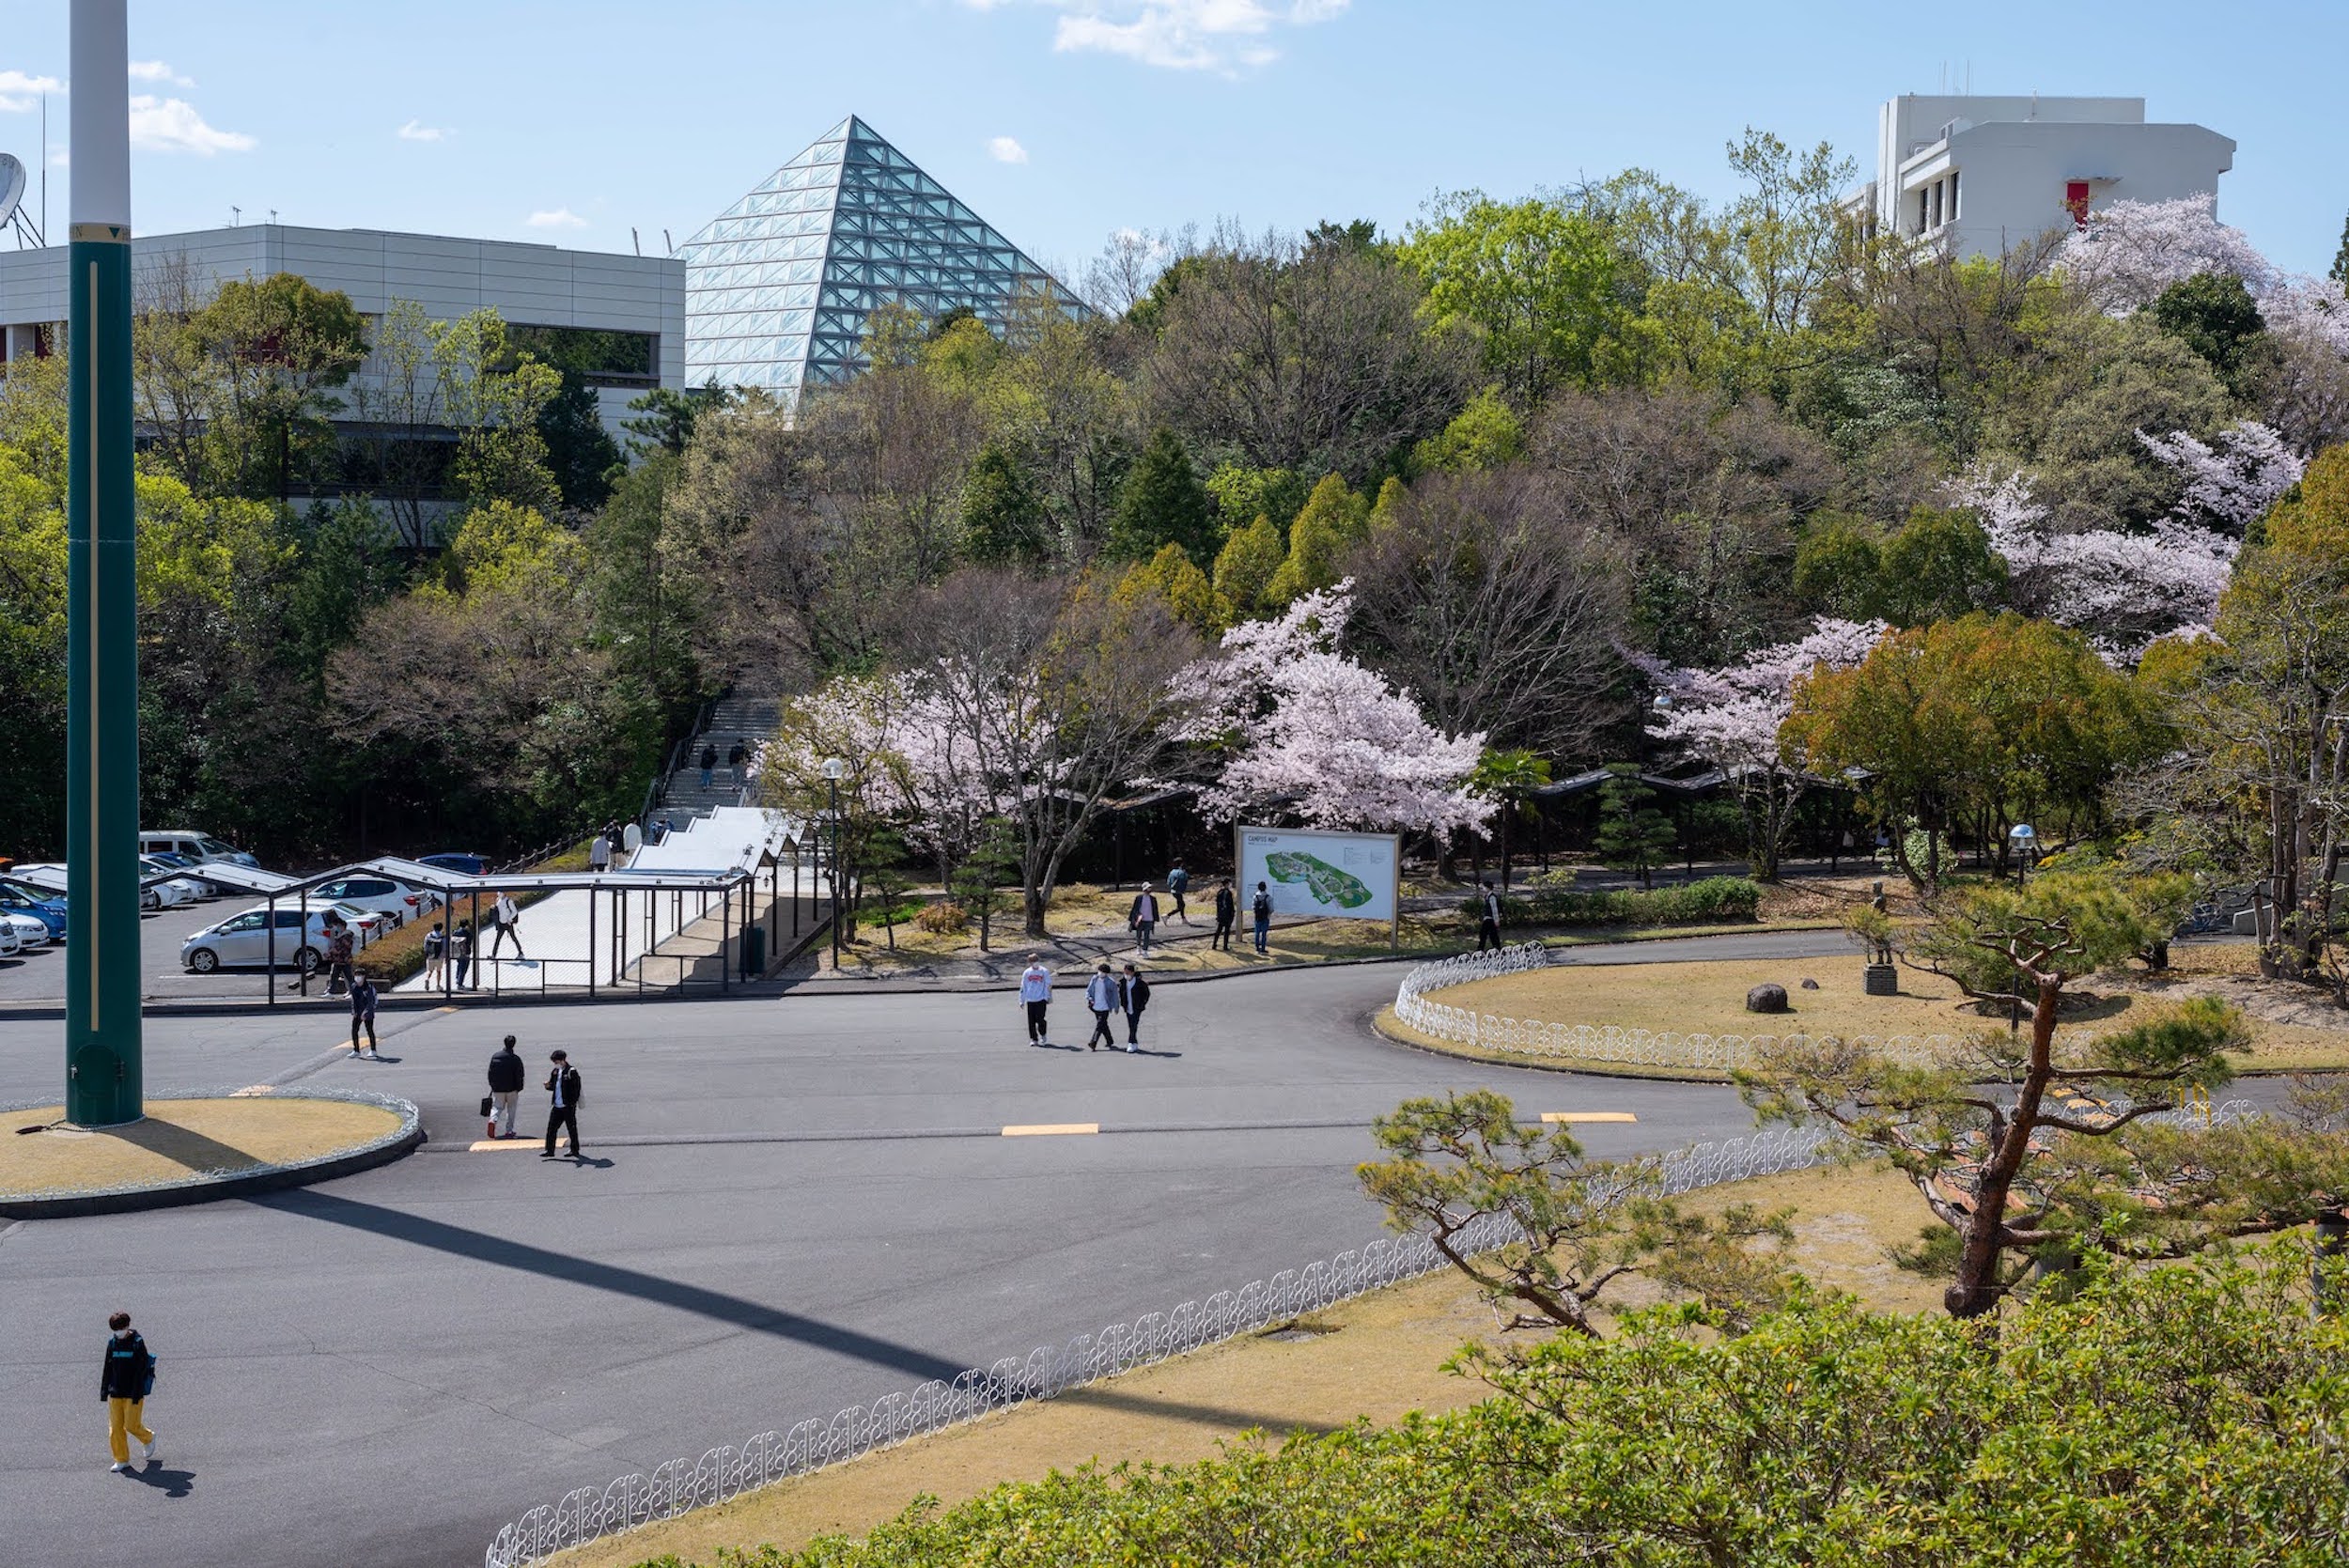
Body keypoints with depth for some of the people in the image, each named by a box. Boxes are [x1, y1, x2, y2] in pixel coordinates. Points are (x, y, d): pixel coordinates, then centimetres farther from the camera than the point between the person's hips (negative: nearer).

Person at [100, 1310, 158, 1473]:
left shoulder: (137, 1343, -8)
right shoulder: (112, 1343, 7)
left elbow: (141, 1370, -11)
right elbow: (107, 1368, 12)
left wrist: (136, 1394, -16)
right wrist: (104, 1391, 8)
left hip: (132, 1393, -5)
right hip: (115, 1392, 5)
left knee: (131, 1425, -5)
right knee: (115, 1427, 2)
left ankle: (148, 1438, 26)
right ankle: (122, 1460, 11)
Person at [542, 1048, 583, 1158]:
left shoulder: (571, 1072, -11)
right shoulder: (556, 1072, 11)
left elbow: (576, 1089, -13)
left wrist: (573, 1103, -17)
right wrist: (548, 1086, -4)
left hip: (568, 1107, -7)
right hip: (557, 1106, 7)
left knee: (572, 1128, 5)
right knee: (551, 1128, 5)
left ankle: (575, 1151, 16)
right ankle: (549, 1151, 10)